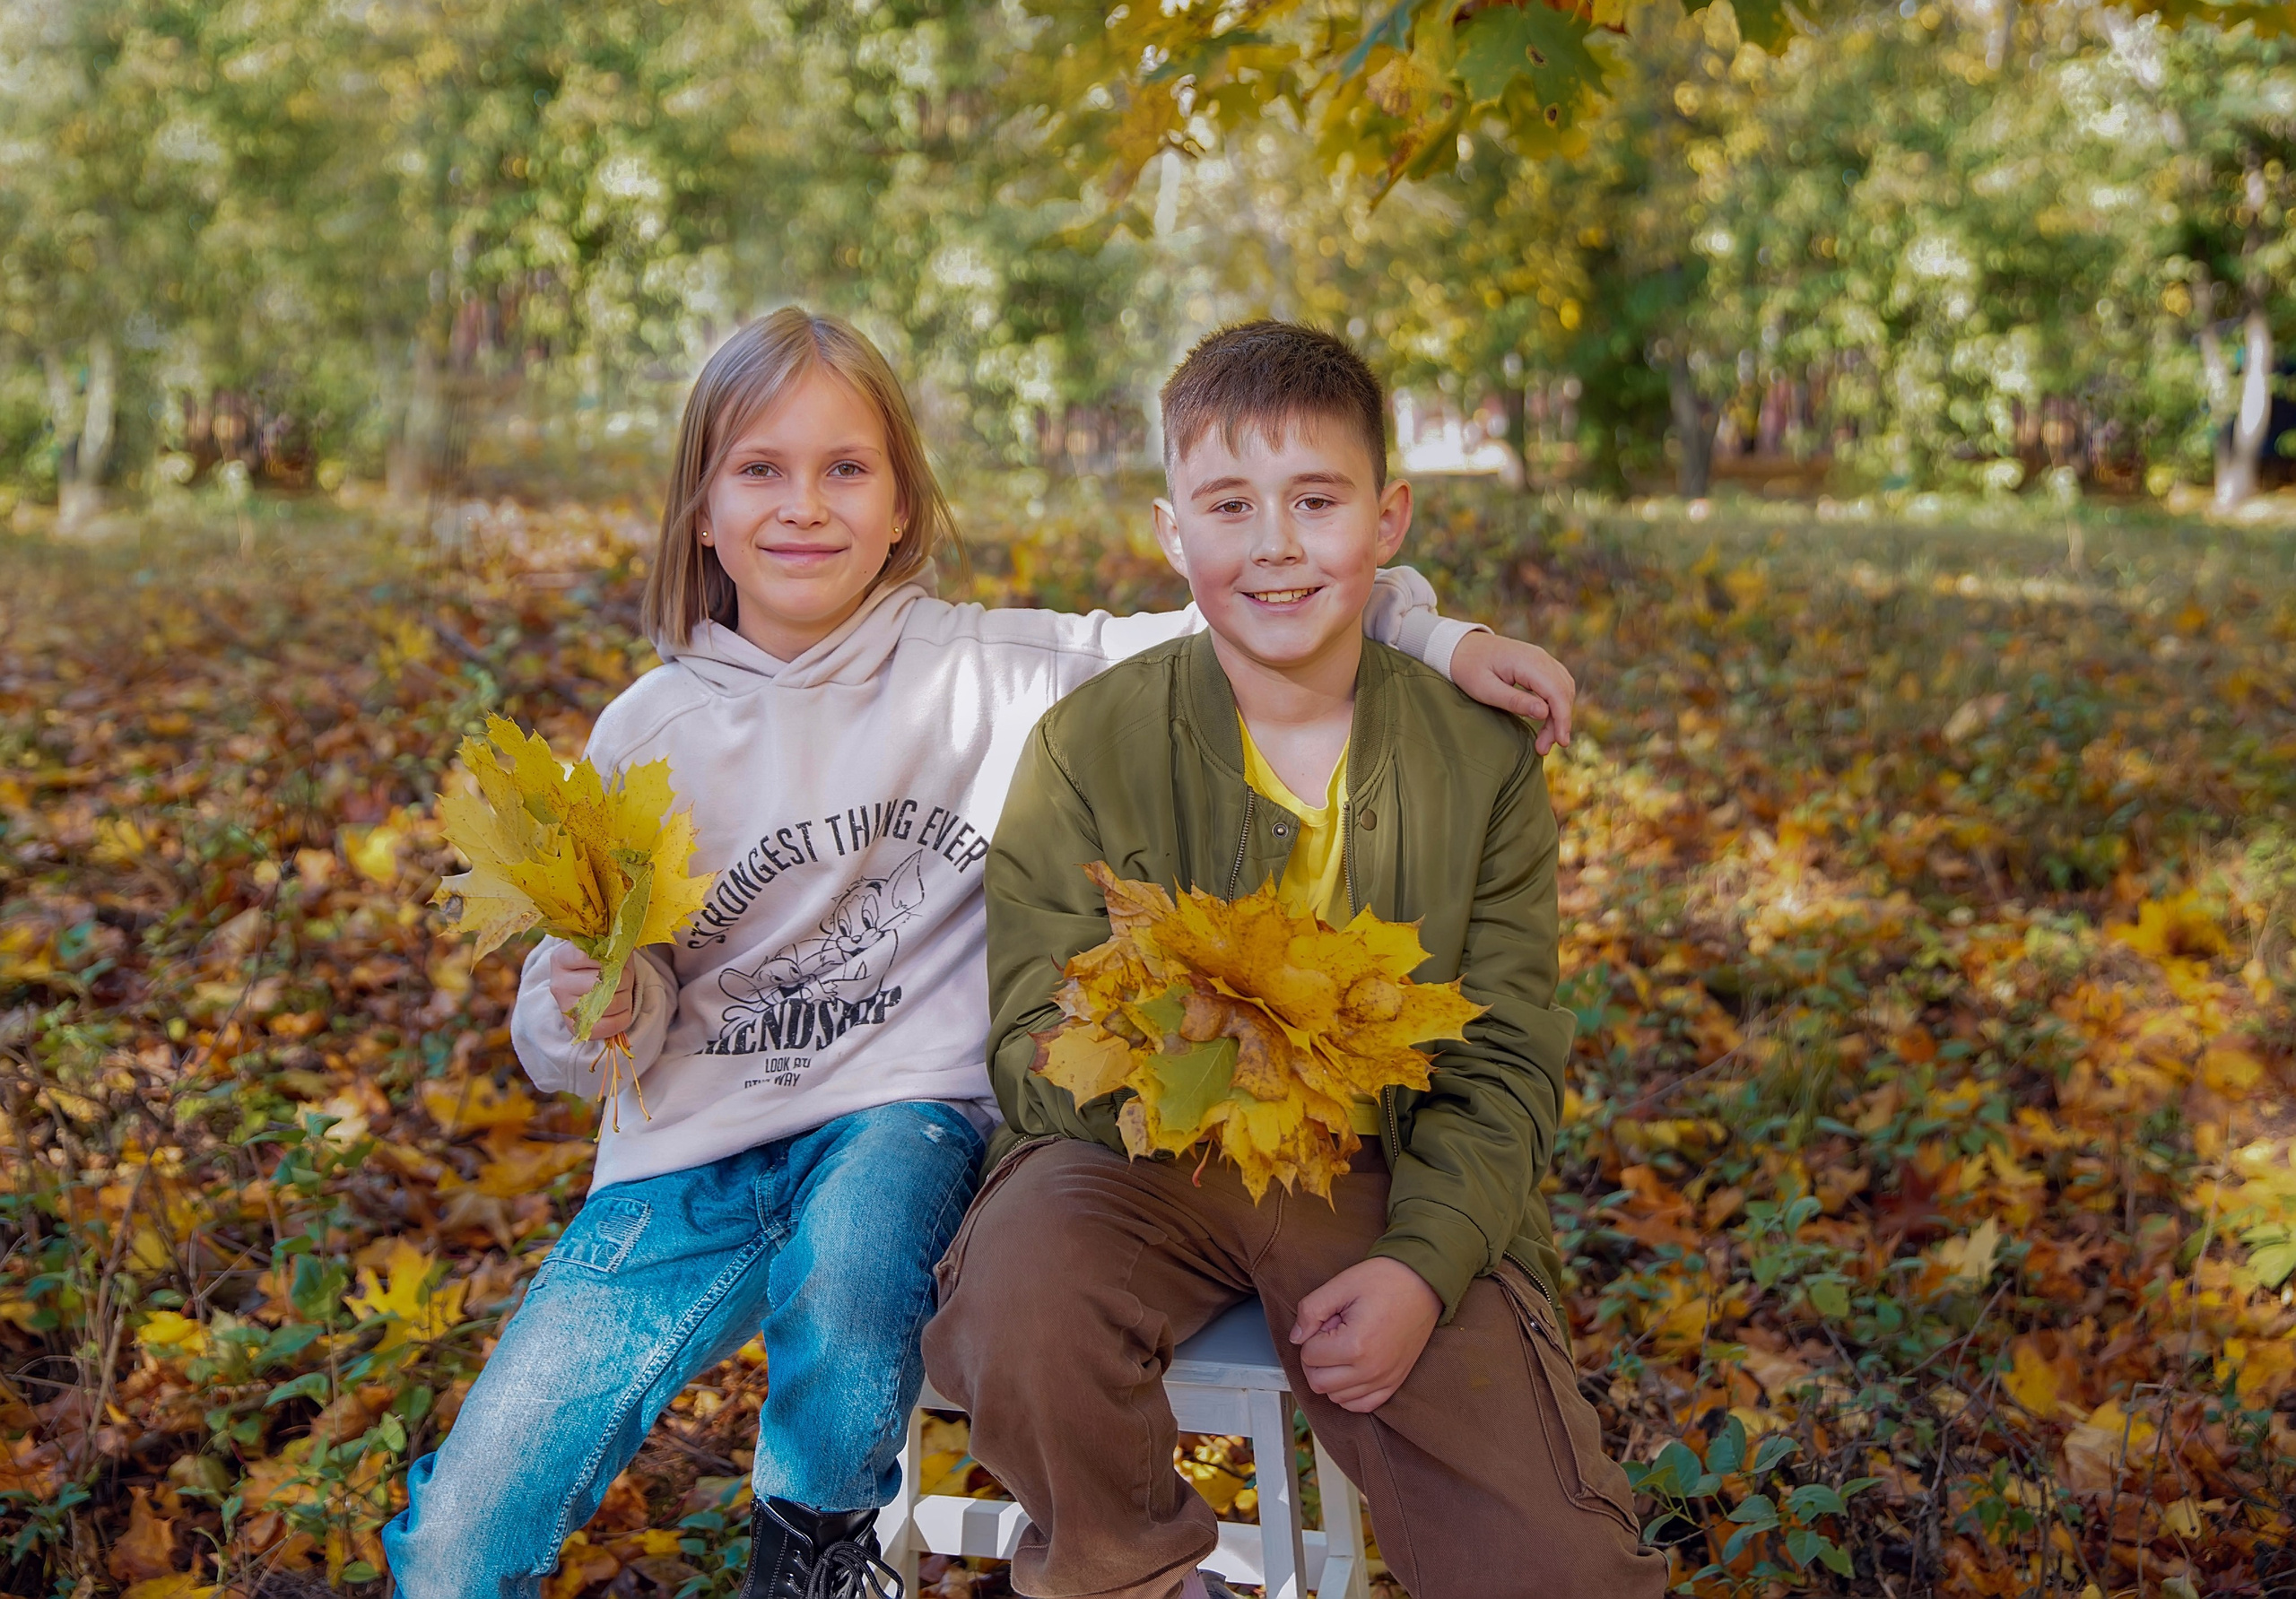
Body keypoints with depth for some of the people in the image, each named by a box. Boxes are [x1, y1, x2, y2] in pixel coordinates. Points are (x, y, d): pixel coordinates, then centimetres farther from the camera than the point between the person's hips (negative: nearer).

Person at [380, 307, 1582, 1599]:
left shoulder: (991, 673, -1)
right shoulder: (648, 735, 2)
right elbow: (572, 1035, 5)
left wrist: (1434, 636, -12)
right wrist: (594, 1010, -18)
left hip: (902, 1116, -1)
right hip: (690, 1151, 2)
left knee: (845, 1264, -38)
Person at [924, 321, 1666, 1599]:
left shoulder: (1483, 753, 3)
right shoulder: (1090, 745, -2)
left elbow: (1504, 1063, 2)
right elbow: (1033, 1042, -5)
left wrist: (1421, 1266, -16)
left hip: (1396, 1181, 1)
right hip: (1135, 1167, 0)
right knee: (1021, 1292, -35)